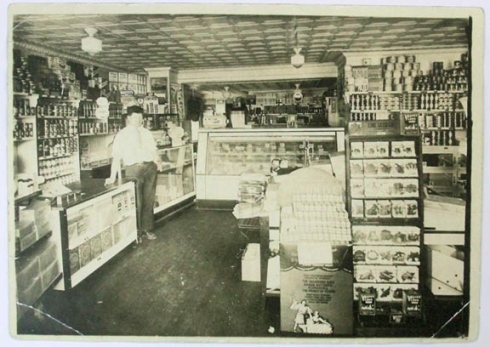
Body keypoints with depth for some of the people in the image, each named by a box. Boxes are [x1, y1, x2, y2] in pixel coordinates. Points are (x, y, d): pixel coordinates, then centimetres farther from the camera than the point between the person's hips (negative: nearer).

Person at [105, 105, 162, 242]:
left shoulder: (146, 133, 18)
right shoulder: (121, 135, 3)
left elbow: (153, 150, 18)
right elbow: (116, 157, -5)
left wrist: (158, 161, -4)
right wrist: (113, 177, -13)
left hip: (150, 167, 5)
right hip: (133, 169, -4)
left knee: (149, 200, 11)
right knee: (136, 202, 1)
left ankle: (147, 229, 24)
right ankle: (136, 231, 16)